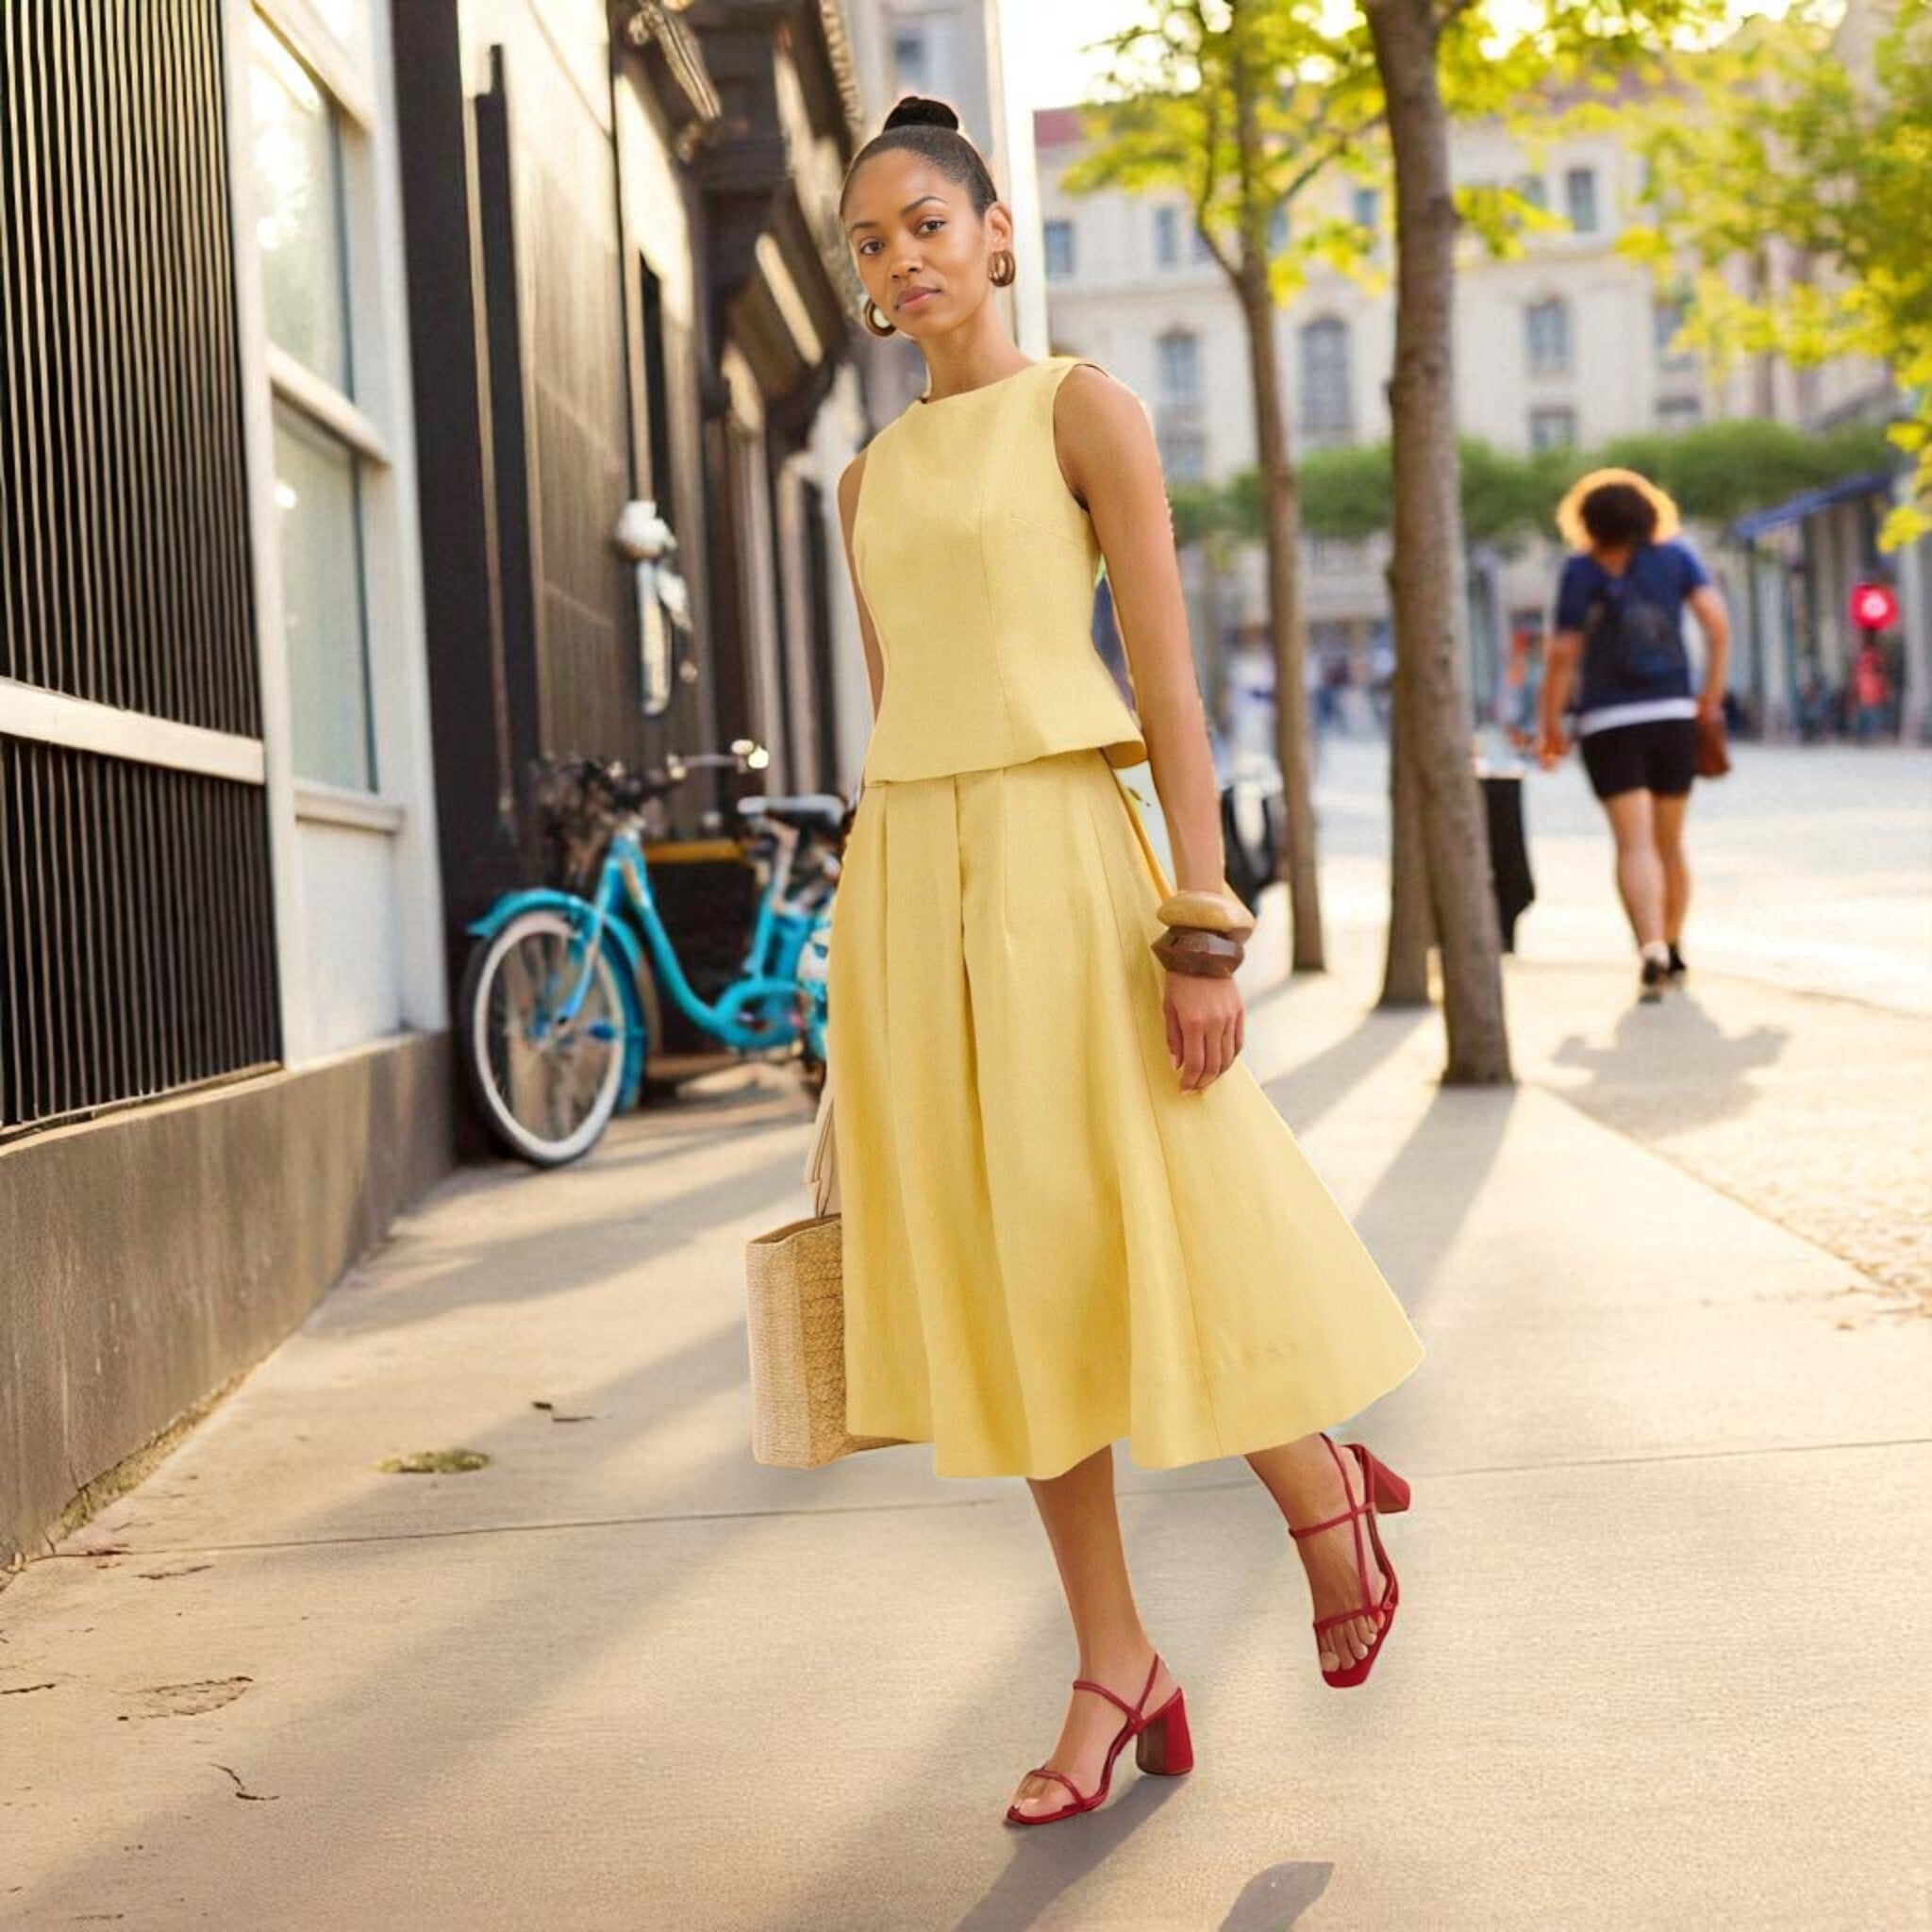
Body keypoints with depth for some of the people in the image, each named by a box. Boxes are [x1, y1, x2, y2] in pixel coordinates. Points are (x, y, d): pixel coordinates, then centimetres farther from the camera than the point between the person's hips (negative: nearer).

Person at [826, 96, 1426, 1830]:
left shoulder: (1083, 411, 0)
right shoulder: (873, 477, 16)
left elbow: (1169, 679, -6)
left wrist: (1201, 923, -14)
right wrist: (865, 945, 16)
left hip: (1056, 856, -6)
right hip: (905, 875, 6)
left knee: (1139, 1238, -6)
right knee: (1008, 1285, 5)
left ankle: (1324, 1488, 24)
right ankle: (1115, 1668, 13)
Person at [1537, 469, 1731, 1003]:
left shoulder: (1581, 571, -1)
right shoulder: (1674, 557, 6)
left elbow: (1562, 655, -5)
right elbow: (1718, 622, -5)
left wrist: (1551, 727, 4)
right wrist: (1713, 694, 4)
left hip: (1608, 724, -3)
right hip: (1673, 718, 3)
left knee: (1635, 846, -12)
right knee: (1670, 843, 18)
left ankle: (1651, 950, -31)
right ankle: (1672, 954, 26)